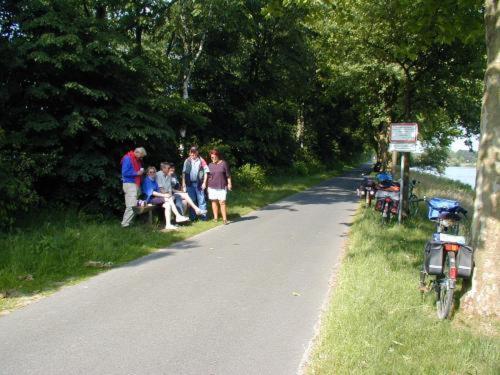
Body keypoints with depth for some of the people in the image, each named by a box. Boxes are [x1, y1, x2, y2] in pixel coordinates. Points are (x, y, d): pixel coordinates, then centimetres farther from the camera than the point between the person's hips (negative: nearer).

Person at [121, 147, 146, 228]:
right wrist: (137, 173, -14)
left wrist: (141, 172, 7)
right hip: (129, 184, -9)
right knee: (132, 205, -14)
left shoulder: (137, 160, 17)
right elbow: (125, 172, -17)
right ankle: (125, 223, -11)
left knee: (134, 205, 8)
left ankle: (128, 221, 14)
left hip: (136, 184, 9)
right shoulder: (127, 158, -11)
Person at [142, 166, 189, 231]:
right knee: (169, 199, -24)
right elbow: (151, 192, -17)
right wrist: (163, 195, -20)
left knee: (167, 205, -21)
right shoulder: (147, 181, -7)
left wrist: (165, 194, -5)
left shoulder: (154, 181, 18)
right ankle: (178, 216, -23)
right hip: (150, 199, -8)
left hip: (156, 197, 8)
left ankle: (168, 225, -26)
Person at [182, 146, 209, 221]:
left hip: (199, 184, -3)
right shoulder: (187, 161, 5)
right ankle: (192, 217, 17)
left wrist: (204, 182, -6)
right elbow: (184, 173, 8)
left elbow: (205, 172, -1)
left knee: (201, 200, 0)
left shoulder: (201, 160, -1)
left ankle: (203, 216, 4)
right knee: (191, 201, 9)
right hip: (190, 184, 3)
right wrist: (183, 184, 4)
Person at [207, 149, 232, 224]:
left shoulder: (223, 163, 0)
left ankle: (224, 219, -7)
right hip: (212, 187, 3)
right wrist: (208, 186, 13)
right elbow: (208, 176, 14)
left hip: (222, 187, -3)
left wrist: (229, 183, -4)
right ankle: (215, 217, 14)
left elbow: (228, 175, 1)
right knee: (214, 201, 6)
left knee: (222, 202, -8)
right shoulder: (210, 165, 9)